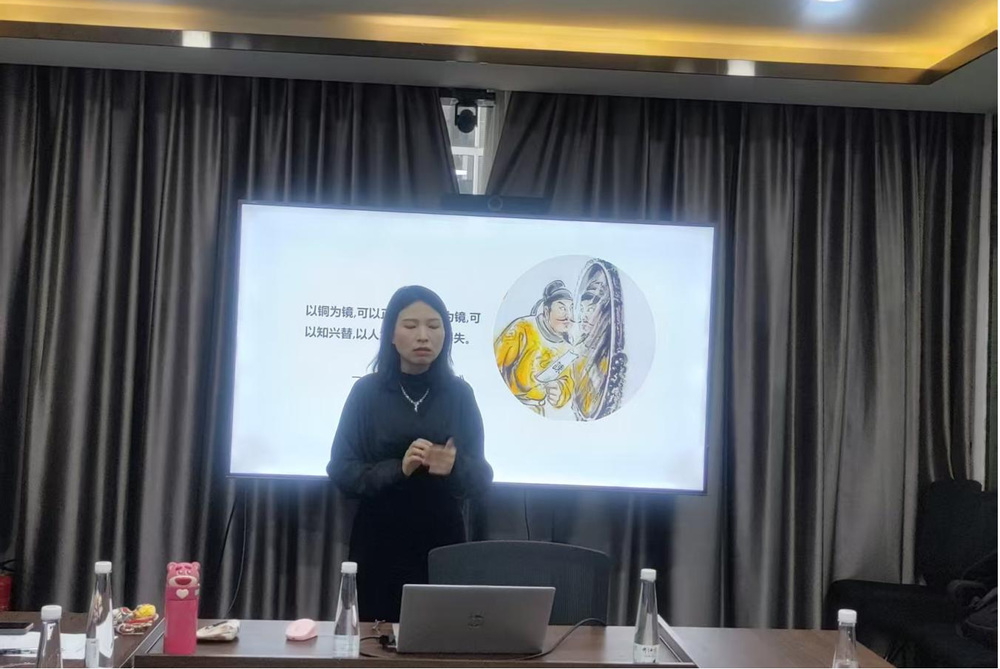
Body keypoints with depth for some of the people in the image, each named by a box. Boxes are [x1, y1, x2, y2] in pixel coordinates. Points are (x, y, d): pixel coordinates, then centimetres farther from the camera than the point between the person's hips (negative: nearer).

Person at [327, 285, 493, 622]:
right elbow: (341, 470, -4)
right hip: (379, 542, -1)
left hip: (443, 540, 1)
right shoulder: (367, 391, -2)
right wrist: (398, 469, -19)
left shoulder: (459, 394, 3)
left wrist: (455, 466, -18)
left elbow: (482, 476, 3)